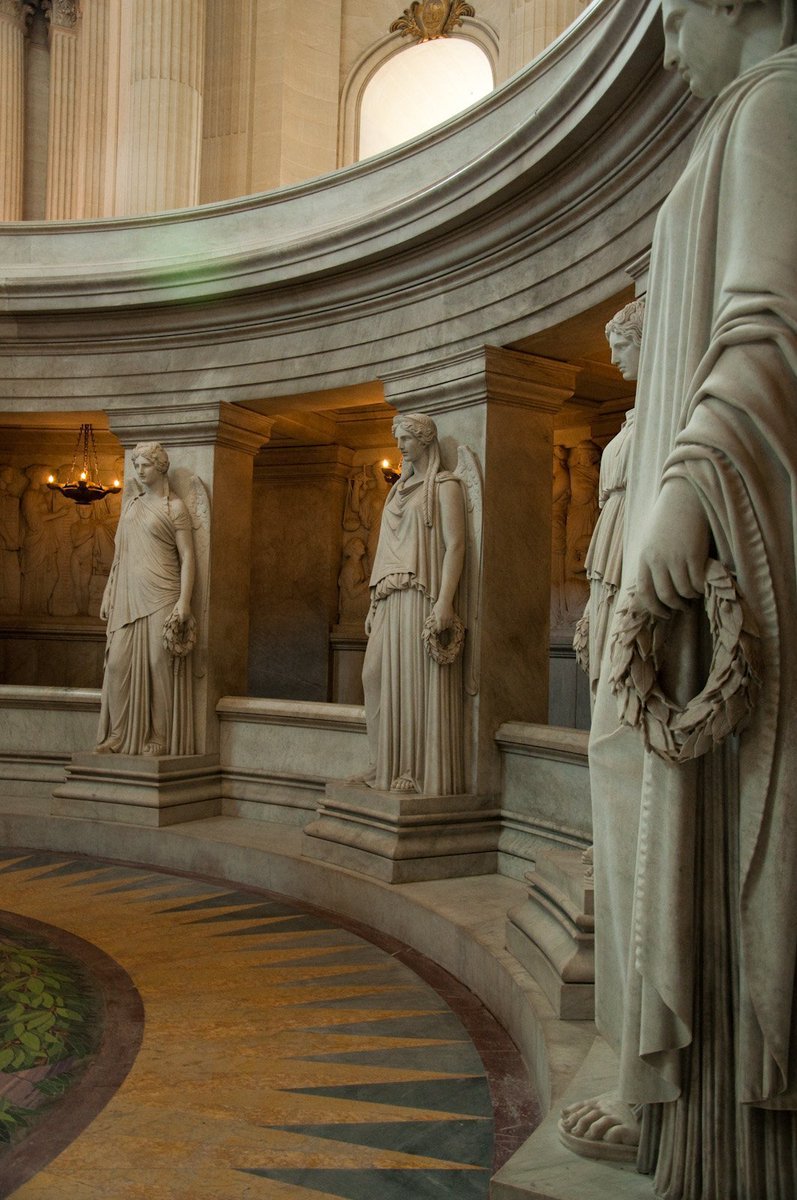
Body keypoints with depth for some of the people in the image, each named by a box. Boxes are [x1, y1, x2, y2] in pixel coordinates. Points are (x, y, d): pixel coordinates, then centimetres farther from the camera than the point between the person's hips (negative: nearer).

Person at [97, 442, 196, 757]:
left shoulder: (174, 507, -1)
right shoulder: (131, 504, 16)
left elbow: (187, 556, -6)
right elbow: (120, 553, 19)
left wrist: (184, 601, -16)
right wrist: (109, 593, 14)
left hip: (160, 598, -5)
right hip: (128, 597, 5)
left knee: (159, 666, -4)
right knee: (118, 663, 0)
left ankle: (159, 740, 5)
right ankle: (118, 736, 9)